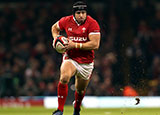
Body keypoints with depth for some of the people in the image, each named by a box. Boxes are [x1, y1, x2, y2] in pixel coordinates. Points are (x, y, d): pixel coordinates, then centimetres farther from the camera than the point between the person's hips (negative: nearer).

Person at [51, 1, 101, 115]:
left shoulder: (92, 23, -13)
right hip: (70, 58, 0)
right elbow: (55, 27, 20)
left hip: (86, 62, 0)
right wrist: (56, 38, -1)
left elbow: (95, 44, -20)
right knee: (64, 78, -30)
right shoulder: (67, 21, -3)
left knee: (80, 90, 15)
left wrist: (75, 45, -23)